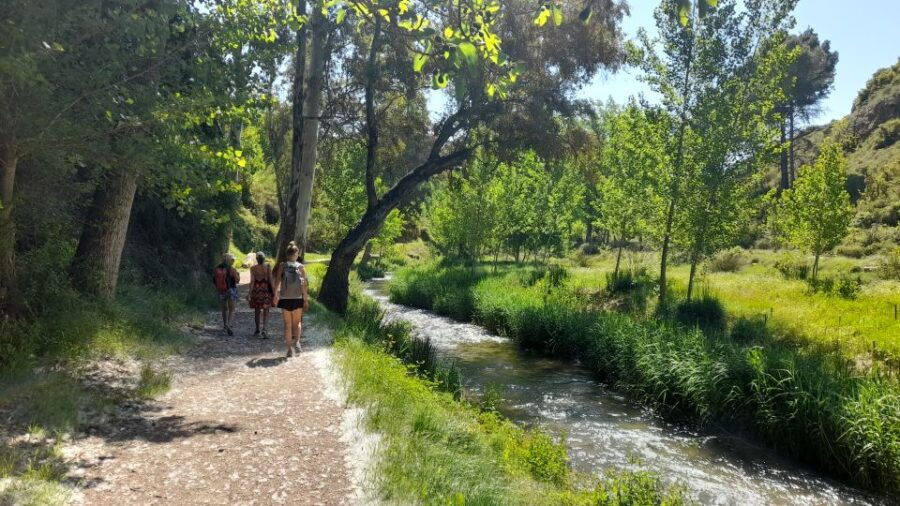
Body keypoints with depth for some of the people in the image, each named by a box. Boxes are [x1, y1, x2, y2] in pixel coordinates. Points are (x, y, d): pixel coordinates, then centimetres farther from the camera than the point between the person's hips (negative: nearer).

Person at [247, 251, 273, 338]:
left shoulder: (253, 268, -5)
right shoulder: (268, 268, -5)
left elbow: (252, 281, -9)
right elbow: (270, 281, -5)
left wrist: (249, 293, -6)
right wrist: (273, 292, 4)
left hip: (256, 289, 1)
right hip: (266, 290, -1)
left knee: (257, 311, 15)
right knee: (266, 311, 3)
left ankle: (257, 330, 26)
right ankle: (264, 329, -16)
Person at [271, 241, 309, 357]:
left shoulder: (282, 265, -1)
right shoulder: (301, 267, -2)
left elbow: (277, 281, -9)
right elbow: (305, 285, -3)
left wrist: (275, 295, -3)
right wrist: (306, 299, 3)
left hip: (285, 299, 0)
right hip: (297, 299, 0)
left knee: (287, 324, 8)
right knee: (297, 323, 18)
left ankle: (290, 348, 8)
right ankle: (296, 342, -2)